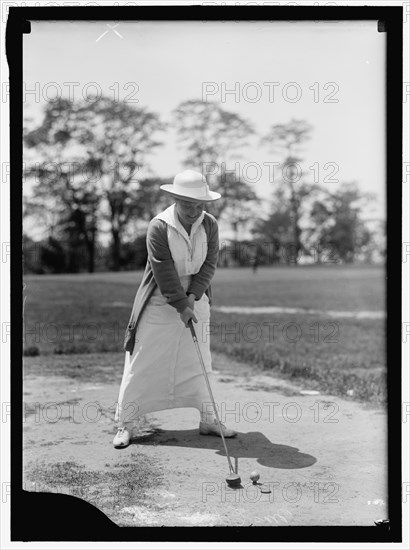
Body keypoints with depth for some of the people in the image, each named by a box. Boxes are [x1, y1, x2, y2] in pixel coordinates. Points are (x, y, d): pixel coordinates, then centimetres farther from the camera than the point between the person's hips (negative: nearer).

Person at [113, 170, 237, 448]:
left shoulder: (210, 224, -5)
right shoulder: (159, 227, -18)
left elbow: (209, 263, -5)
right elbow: (164, 272, -20)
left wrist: (192, 296, -16)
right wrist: (181, 305, -20)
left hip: (195, 299, 4)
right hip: (160, 302, -4)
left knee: (201, 360, 9)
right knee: (143, 361, -2)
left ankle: (208, 420, 21)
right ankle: (125, 424, 8)